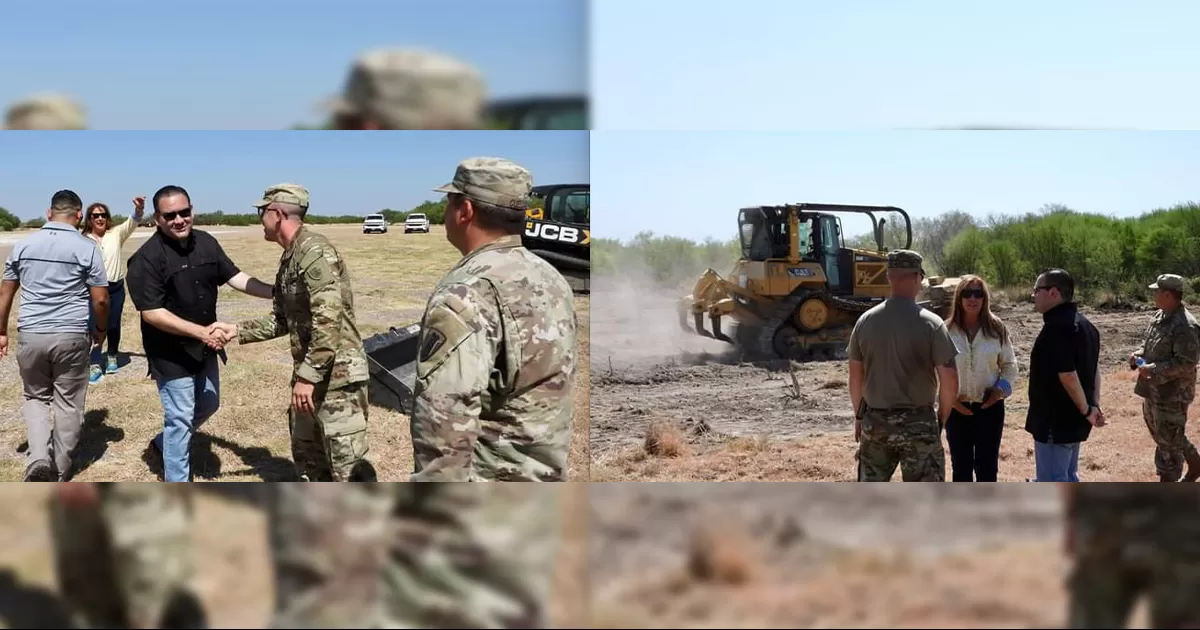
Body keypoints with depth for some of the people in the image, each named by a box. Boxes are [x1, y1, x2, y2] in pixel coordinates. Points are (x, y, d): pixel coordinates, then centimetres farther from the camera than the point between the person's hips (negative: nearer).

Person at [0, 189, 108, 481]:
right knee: (68, 404, 10)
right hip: (72, 336, -2)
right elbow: (101, 299, -6)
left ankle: (38, 457, -1)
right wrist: (100, 329, 12)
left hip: (31, 335, 2)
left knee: (36, 397, 19)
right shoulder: (86, 248, -6)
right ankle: (60, 471, 17)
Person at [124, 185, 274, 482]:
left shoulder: (206, 242, -2)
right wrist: (200, 331, -31)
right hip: (171, 353, -7)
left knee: (209, 404, 23)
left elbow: (234, 276, 4)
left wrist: (276, 292, -10)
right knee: (180, 419, 1)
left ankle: (165, 444, 48)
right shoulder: (146, 259, -22)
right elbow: (152, 313, -25)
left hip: (204, 346, 7)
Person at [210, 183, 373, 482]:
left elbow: (329, 319, -25)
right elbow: (282, 320, 24)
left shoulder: (314, 250, -17)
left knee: (348, 467, -8)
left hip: (338, 374, -11)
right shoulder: (289, 257, 15)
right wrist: (238, 330, 18)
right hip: (311, 373, 11)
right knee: (307, 454, 20)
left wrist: (307, 376, -24)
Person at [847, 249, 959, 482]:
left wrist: (859, 415, 17)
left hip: (875, 421, 3)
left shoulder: (865, 321, -2)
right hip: (918, 422, -3)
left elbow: (855, 377, 5)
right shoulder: (931, 324, -12)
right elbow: (949, 381, -12)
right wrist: (941, 418, 4)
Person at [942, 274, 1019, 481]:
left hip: (990, 407, 1)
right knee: (961, 467, 10)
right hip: (957, 408, 0)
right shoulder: (947, 330, -8)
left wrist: (1001, 388, -10)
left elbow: (1010, 365, 6)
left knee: (987, 466, 6)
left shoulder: (996, 329, -3)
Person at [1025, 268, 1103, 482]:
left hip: (1055, 420, -10)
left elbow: (1068, 376, -26)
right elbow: (1094, 367, 16)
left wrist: (1086, 411, -14)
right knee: (1068, 479, 20)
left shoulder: (1056, 327, -22)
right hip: (1073, 419, 10)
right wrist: (1094, 406, 11)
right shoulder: (1083, 323, 12)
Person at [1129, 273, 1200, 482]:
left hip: (1172, 393, -10)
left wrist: (1153, 369, -25)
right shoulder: (1159, 316, 7)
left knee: (1169, 440, 1)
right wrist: (1139, 354, 1)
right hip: (1153, 389, 10)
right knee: (1160, 433, 22)